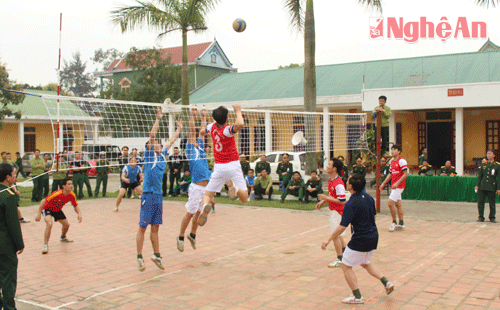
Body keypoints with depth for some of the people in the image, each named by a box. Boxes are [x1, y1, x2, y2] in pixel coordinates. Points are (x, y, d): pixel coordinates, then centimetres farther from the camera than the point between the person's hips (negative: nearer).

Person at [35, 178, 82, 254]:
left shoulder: (72, 195, -18)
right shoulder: (57, 194, -37)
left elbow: (75, 206, -3)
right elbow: (43, 201, -31)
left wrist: (79, 213, -23)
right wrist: (39, 214, -34)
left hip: (57, 210, 6)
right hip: (47, 209, -6)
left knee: (66, 225, 11)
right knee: (49, 224, -32)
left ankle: (63, 237, 47)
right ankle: (45, 245, -21)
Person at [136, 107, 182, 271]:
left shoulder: (162, 154, 15)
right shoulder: (149, 154, -2)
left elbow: (171, 141, 27)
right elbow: (151, 136, -13)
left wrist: (179, 128, 34)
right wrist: (158, 119, -18)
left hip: (158, 195, 6)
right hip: (148, 195, -6)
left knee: (155, 227, 12)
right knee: (143, 227, -1)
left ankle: (157, 255, 19)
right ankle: (139, 257, 4)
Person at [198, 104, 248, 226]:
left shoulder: (212, 127, 1)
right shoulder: (227, 130, -15)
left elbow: (201, 132, 25)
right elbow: (240, 124, -38)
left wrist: (206, 133, 48)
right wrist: (238, 111, -19)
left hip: (218, 167, 4)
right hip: (233, 165, -4)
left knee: (208, 194, 12)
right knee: (244, 198, 0)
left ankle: (206, 205, -25)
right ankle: (234, 187, -34)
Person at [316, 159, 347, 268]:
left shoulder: (338, 184, -25)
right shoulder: (330, 179, 6)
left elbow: (342, 201, -25)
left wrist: (326, 198, -23)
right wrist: (322, 201, 10)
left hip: (337, 212, -10)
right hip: (333, 210, 10)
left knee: (335, 235, -3)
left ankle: (340, 260, 9)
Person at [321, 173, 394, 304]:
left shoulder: (351, 204, -21)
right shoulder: (368, 197, 2)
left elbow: (342, 227, -22)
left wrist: (328, 240, -13)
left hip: (360, 240, -8)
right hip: (374, 237, 8)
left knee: (346, 266, 8)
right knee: (365, 263, 29)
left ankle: (357, 297, 10)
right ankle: (386, 282, 20)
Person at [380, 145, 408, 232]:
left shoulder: (401, 161, -11)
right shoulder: (392, 162, 14)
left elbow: (405, 174, -16)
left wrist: (397, 183, -23)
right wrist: (383, 184, 19)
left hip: (399, 186, -8)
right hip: (394, 186, 8)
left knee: (390, 203, -12)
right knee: (398, 204, 11)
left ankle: (394, 222, 1)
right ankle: (401, 224, 17)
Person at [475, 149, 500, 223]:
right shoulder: (483, 164, 10)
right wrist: (477, 185, 4)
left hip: (491, 187, -3)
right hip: (482, 186, 3)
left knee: (492, 203, 4)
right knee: (480, 201, 0)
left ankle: (492, 217, 17)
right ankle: (481, 217, 10)